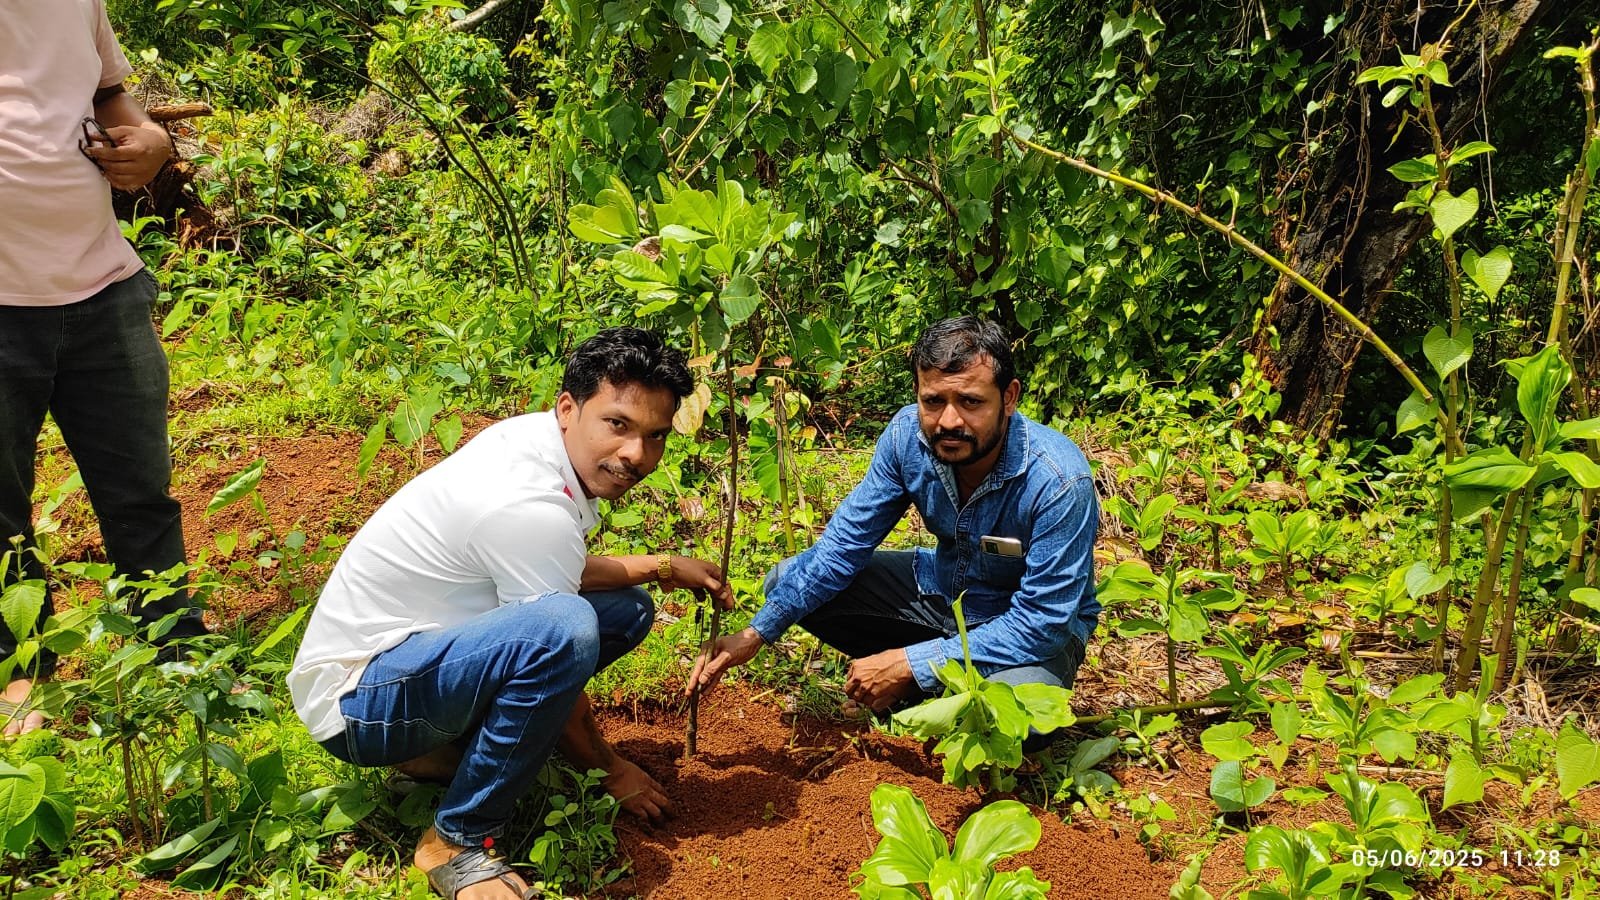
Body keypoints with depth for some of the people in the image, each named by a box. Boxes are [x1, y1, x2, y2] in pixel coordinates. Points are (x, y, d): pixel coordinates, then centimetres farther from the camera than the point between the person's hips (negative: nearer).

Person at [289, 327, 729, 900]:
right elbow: (556, 654, -16)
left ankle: (447, 747, 11)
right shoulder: (530, 508, -28)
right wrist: (611, 770, -1)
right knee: (566, 627, -35)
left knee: (626, 611, 6)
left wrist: (661, 567, 11)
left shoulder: (531, 437, -2)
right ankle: (458, 843, -15)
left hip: (418, 645, 10)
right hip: (355, 700, -10)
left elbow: (549, 575, 17)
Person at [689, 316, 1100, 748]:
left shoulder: (1058, 481, -34)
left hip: (1036, 625, -4)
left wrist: (910, 664, -30)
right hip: (942, 587, 5)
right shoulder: (908, 433, -19)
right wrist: (756, 633, -18)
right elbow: (846, 541, -10)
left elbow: (1042, 623, -30)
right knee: (786, 582, -7)